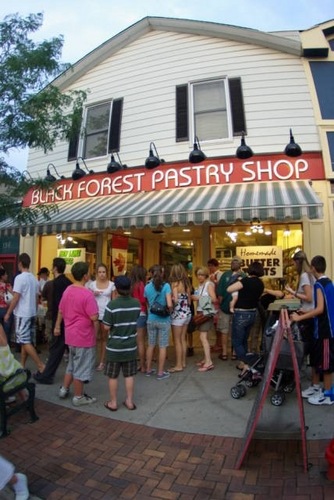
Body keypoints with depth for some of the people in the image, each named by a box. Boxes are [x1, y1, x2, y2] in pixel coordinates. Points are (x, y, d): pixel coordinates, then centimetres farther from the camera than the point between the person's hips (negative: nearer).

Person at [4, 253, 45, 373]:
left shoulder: (19, 278, -14)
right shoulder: (34, 279, 8)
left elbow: (16, 298, -16)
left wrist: (8, 313, -6)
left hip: (22, 314, -8)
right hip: (32, 313, 8)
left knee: (25, 341, -4)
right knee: (25, 341, 15)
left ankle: (41, 365, -6)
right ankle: (22, 366, 23)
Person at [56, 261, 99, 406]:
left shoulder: (67, 290, 3)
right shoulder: (87, 294, -23)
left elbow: (61, 311, 13)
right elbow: (94, 318, -23)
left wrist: (58, 326, 25)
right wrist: (96, 332, -6)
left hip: (70, 334, 8)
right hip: (84, 336, -8)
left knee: (72, 364, 25)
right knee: (81, 367, 7)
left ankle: (64, 390, 35)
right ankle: (78, 397, 20)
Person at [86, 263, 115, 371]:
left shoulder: (111, 284, 0)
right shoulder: (92, 284, 2)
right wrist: (93, 294, -13)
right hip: (95, 313, 1)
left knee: (104, 338, 8)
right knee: (97, 337, 6)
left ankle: (102, 361, 17)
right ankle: (97, 359, 18)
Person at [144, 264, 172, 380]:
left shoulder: (147, 287, -2)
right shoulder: (166, 286, -14)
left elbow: (147, 304, 9)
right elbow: (169, 305, -20)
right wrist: (169, 311, -2)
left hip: (151, 320, 4)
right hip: (163, 320, -4)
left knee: (151, 345, 16)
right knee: (162, 346, 7)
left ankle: (148, 370, 27)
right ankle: (160, 372, 15)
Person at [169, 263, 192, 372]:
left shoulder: (175, 283, -13)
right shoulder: (187, 284, 8)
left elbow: (175, 299, -21)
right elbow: (189, 301, 11)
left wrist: (170, 306, -4)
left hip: (178, 314, -7)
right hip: (187, 313, 7)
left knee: (177, 341, 2)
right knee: (183, 339, 16)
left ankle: (178, 365, 8)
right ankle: (183, 362, 24)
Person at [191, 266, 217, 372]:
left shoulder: (209, 284, -10)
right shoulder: (200, 285, 12)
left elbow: (214, 299, -19)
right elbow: (198, 297, 9)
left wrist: (199, 298, -19)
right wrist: (194, 297, -10)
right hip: (200, 312, 8)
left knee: (203, 337, -12)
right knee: (203, 337, 12)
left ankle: (209, 362, -10)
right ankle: (206, 359, 22)